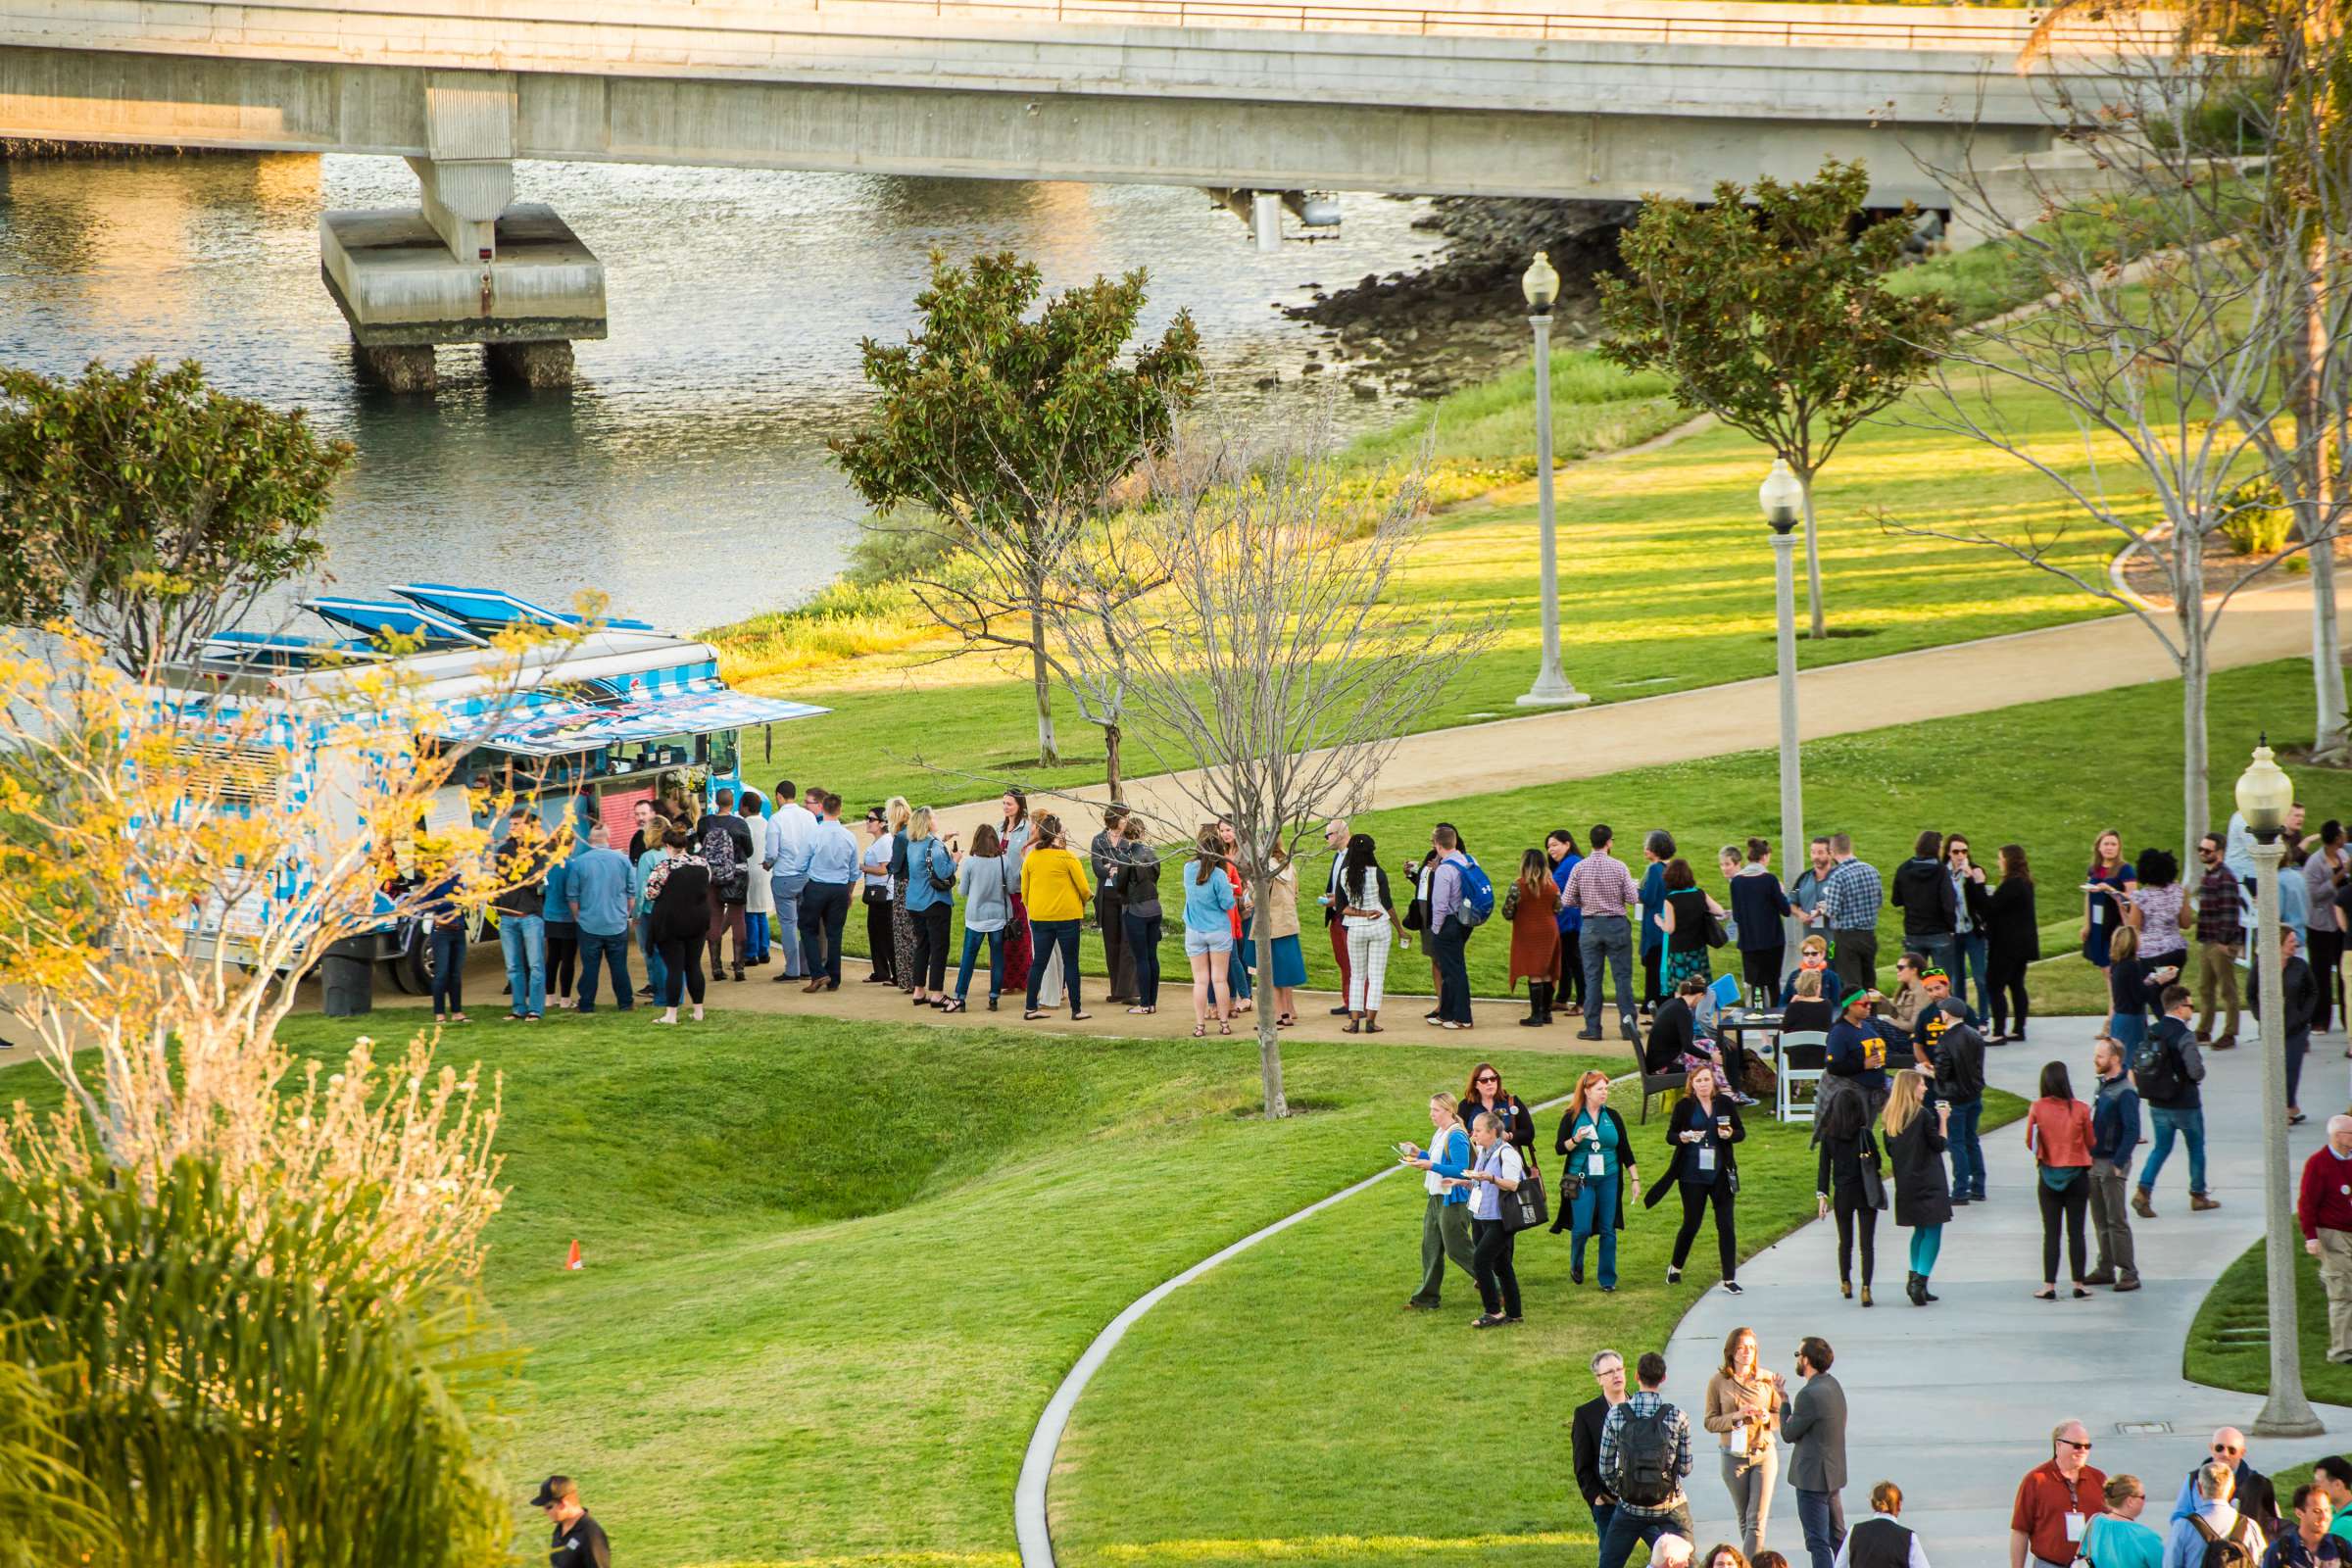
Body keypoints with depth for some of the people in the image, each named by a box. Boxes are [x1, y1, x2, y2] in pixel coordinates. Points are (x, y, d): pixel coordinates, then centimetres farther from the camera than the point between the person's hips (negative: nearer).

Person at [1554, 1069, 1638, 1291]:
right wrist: (1576, 1140, -20)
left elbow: (1625, 1150, 12)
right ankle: (1576, 1267, 19)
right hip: (1582, 1180, -3)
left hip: (1608, 1180, 3)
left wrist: (1635, 1179, 9)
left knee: (1608, 1230, 2)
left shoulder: (1612, 1117, 7)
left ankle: (1608, 1279, 9)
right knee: (1582, 1228, -9)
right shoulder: (1572, 1118, -1)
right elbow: (1559, 1148, -1)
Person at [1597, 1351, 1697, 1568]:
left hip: (1630, 1507, 1)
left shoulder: (1616, 1416, -7)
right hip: (1670, 1507, -1)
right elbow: (1685, 1468, -2)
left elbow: (1606, 1469, -1)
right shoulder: (1677, 1417, -9)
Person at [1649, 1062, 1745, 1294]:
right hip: (1692, 1175, -1)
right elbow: (1670, 1135, 2)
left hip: (1721, 1174, 1)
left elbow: (1741, 1132, 9)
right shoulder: (1684, 1106, -2)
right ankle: (1675, 1267, 29)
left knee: (1726, 1226, -1)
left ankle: (1729, 1278, 4)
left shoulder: (1725, 1103, 2)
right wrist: (1682, 1137, -19)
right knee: (1691, 1225, 5)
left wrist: (1730, 1134, -13)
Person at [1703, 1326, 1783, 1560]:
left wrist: (1768, 1418, -15)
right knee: (1744, 1519, 11)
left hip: (1764, 1453, 0)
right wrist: (1736, 1417, -16)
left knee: (1757, 1520, -8)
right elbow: (1709, 1422, 0)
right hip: (1733, 1455, 0)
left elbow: (1782, 1418, 8)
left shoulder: (1768, 1379, 1)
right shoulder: (1718, 1382, -1)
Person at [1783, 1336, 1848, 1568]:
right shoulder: (1833, 1386, 7)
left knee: (1818, 1542, -4)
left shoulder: (1810, 1395, -23)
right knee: (1837, 1536, 19)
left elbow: (1788, 1433, -13)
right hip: (1834, 1473, 9)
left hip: (1813, 1477, -9)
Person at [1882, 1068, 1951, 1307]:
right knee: (1933, 1232, -4)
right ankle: (1920, 1281, -16)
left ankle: (1914, 1279, 13)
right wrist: (1943, 1119, -1)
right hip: (1929, 1184, -7)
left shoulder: (1891, 1117, 6)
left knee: (1920, 1231, 18)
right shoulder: (1922, 1115, -14)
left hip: (1905, 1185, 7)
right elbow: (1939, 1144, -10)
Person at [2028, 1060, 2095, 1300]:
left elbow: (2030, 1142, -3)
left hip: (2049, 1177, 0)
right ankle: (2078, 1284, 11)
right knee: (2076, 1232, 8)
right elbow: (2091, 1143, -1)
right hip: (2077, 1175, 0)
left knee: (2051, 1233, 6)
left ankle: (2049, 1286, 4)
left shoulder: (2037, 1109, -10)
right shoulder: (2081, 1109, -10)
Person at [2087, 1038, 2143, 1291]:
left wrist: (2118, 1163, -21)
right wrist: (2089, 1157, 13)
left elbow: (2133, 1131, -20)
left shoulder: (2125, 1092, -15)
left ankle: (2128, 1273, -3)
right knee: (2100, 1220, 13)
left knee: (2117, 1221, -7)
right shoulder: (2102, 1087, 12)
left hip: (2113, 1166, -9)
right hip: (2095, 1163, 9)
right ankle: (2105, 1269, 21)